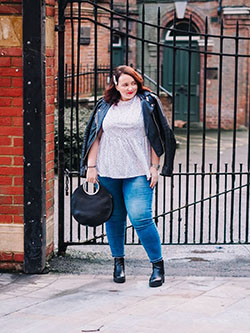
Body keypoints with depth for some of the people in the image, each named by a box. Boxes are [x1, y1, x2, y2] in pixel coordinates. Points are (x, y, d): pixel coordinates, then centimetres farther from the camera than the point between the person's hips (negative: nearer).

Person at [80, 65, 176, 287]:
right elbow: (95, 137, 12)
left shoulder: (147, 103, 3)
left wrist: (154, 167, -1)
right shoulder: (105, 106, 10)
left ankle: (158, 265, 1)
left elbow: (156, 137, 4)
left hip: (138, 173, -3)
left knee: (141, 218, -13)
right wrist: (91, 166, 7)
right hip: (107, 173, 3)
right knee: (114, 218, 10)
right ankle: (118, 262, 27)